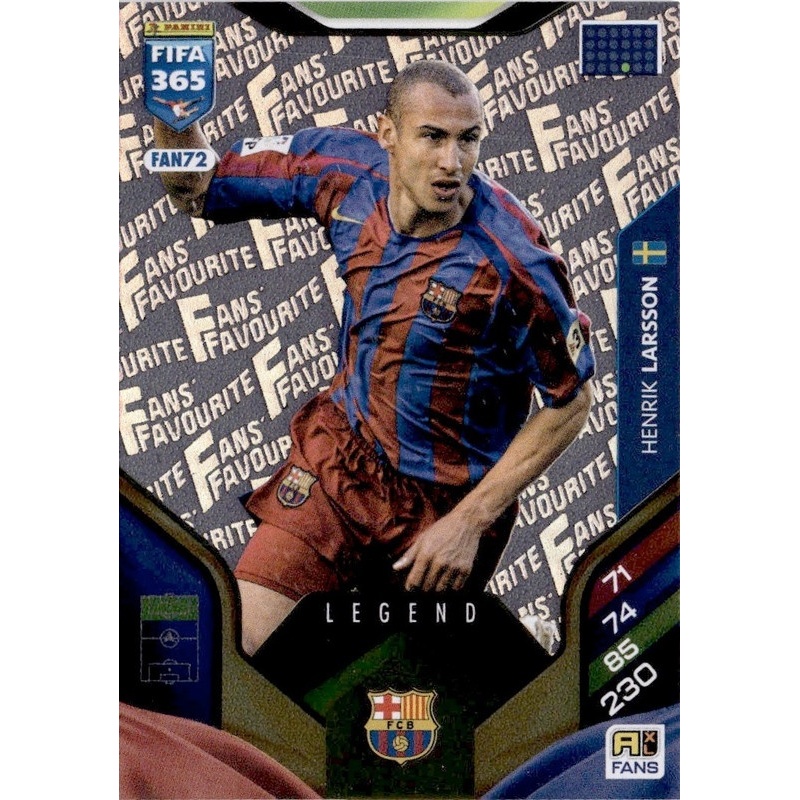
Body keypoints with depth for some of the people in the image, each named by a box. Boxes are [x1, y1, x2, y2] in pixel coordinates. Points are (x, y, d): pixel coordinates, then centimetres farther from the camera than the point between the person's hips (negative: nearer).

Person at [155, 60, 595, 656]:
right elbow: (198, 189, -1)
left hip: (449, 495, -2)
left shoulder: (512, 257, -25)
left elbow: (571, 401, -14)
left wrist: (469, 523, -16)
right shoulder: (349, 171, -13)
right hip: (342, 454, 3)